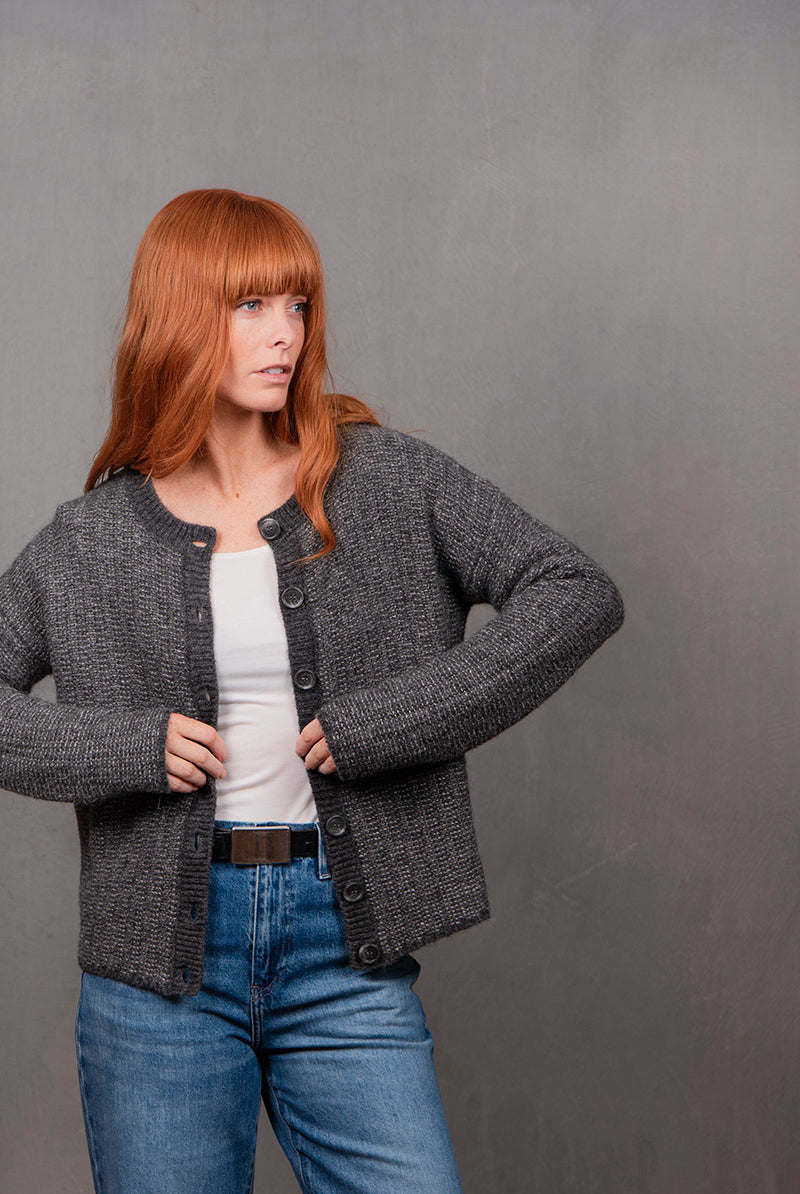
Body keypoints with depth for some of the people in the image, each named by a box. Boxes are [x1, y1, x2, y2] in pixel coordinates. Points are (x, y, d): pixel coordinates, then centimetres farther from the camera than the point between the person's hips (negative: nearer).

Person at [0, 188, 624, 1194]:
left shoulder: (389, 480, 0)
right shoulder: (92, 538, 2)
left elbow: (578, 593, -5)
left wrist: (384, 719, -11)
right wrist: (124, 745, -10)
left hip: (346, 952, 0)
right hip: (160, 963, 1)